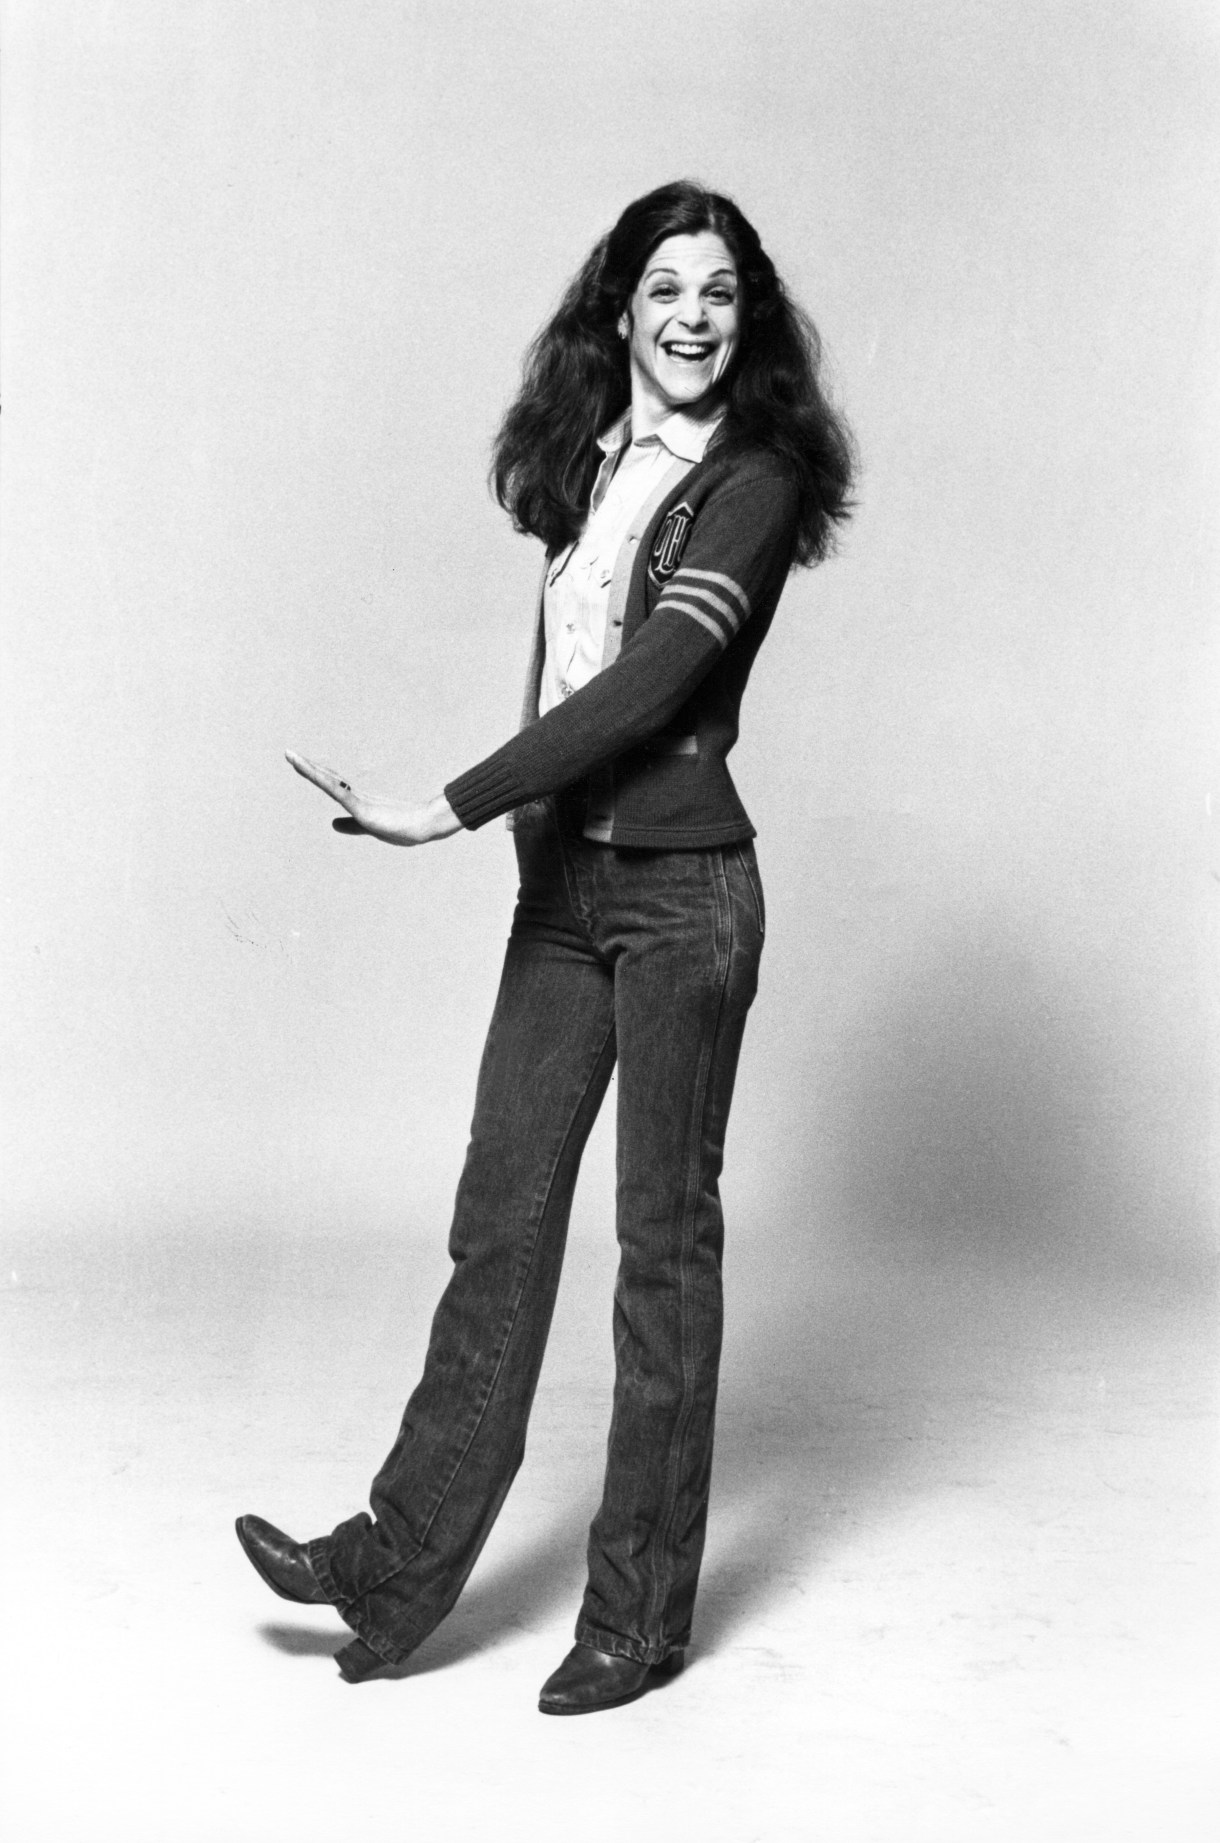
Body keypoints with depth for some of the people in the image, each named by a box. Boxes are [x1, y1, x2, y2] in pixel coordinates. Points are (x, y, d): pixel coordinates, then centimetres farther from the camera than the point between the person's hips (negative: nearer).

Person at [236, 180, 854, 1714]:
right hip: (557, 881, 6)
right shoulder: (587, 465, 12)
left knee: (664, 1234, 2)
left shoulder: (755, 482, -8)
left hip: (679, 893, -6)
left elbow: (653, 680, -18)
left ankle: (641, 1612, 15)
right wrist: (522, 825, 7)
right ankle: (398, 1564, 16)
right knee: (501, 1211, 7)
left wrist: (448, 809, -20)